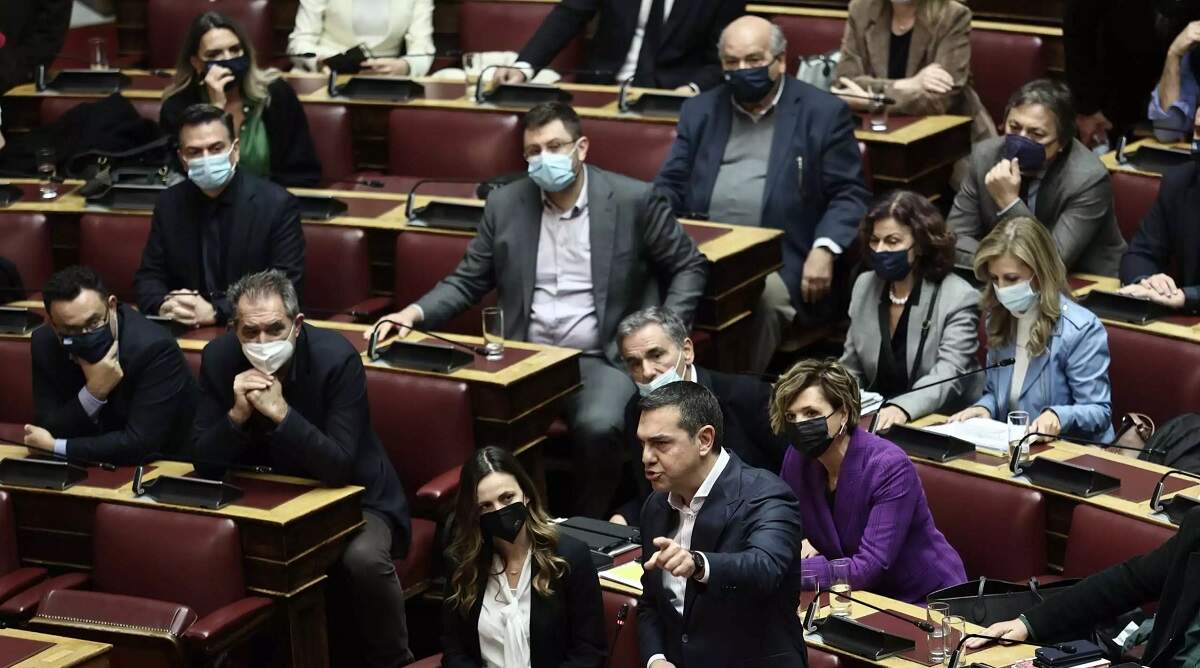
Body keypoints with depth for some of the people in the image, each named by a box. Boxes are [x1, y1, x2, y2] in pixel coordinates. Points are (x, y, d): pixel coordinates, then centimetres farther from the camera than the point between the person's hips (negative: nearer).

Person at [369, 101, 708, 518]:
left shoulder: (633, 201, 0)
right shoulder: (506, 206, 9)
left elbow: (689, 267, 8)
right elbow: (467, 281, 14)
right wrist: (416, 312, -3)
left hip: (601, 359, -2)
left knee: (598, 427, -34)